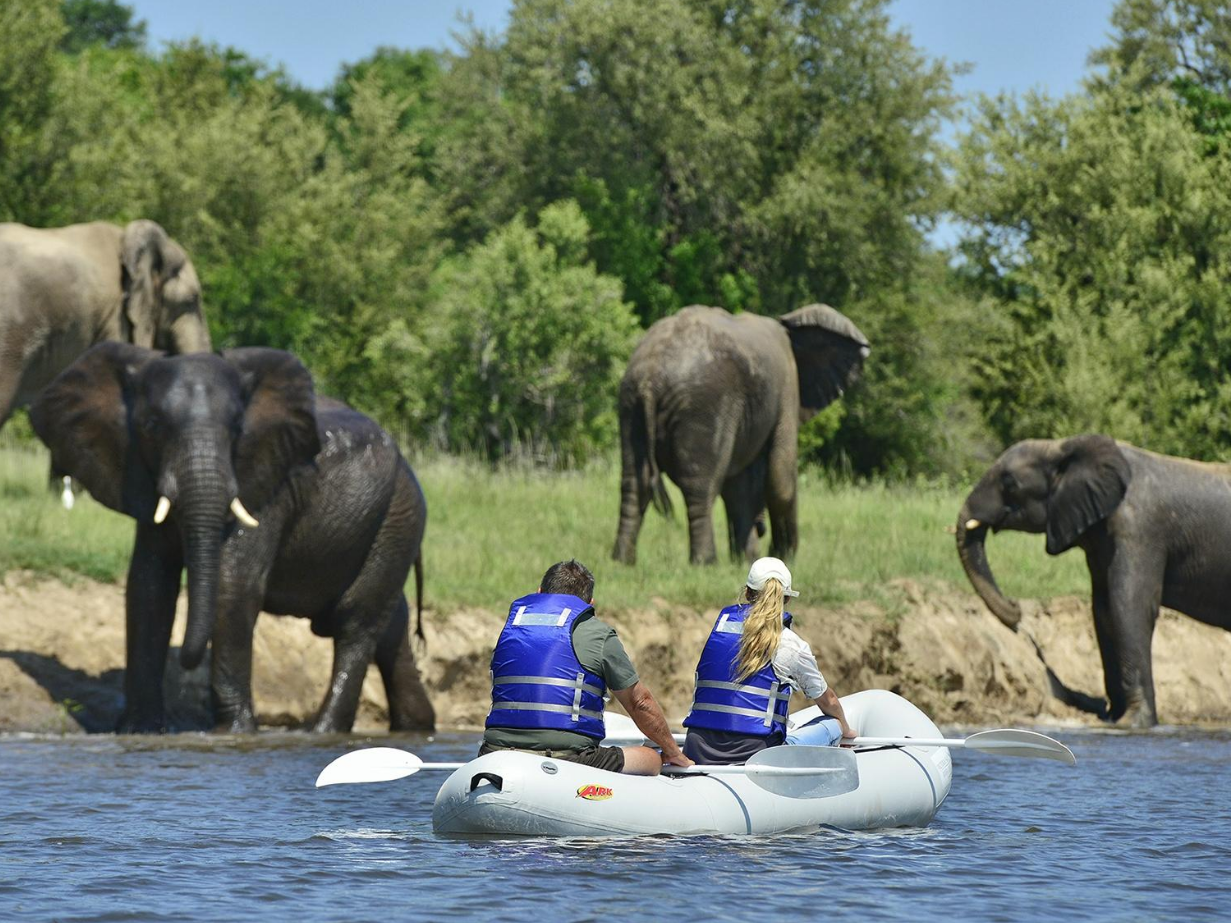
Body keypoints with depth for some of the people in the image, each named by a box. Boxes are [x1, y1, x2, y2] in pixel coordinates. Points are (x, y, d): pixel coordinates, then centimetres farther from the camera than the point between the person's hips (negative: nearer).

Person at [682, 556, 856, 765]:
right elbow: (828, 701, 17)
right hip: (753, 754, -4)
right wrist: (845, 730, 41)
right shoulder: (791, 644, 1)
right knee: (831, 724, 15)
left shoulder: (721, 624, 12)